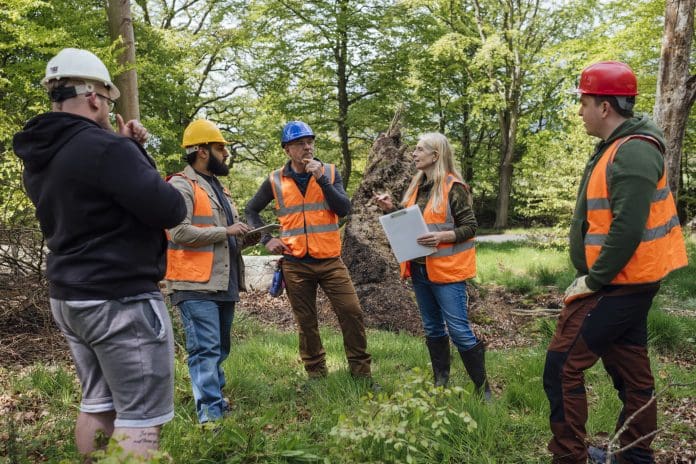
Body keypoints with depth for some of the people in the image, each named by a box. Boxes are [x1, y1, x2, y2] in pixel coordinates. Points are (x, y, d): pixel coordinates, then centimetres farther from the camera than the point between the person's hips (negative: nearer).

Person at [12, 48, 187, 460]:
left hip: (69, 297, 9)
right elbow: (170, 210, -19)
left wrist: (127, 148, 8)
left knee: (98, 404, 19)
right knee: (141, 418, -1)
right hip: (122, 300, -9)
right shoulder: (103, 147, -19)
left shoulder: (39, 157, 9)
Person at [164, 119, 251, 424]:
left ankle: (215, 400, 27)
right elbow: (179, 232, -21)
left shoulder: (218, 187, 22)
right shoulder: (181, 186, -9)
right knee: (206, 349, -11)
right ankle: (210, 413, -9)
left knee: (219, 349, 15)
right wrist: (225, 231, -14)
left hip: (223, 284, 9)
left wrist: (242, 237, 10)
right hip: (195, 285, -9)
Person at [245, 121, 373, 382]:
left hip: (330, 260, 0)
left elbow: (344, 209, -10)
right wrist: (266, 239, 1)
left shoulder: (329, 172, 2)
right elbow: (251, 210, 14)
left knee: (352, 312, -5)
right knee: (306, 322, 9)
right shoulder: (276, 181, 2)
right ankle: (316, 373, 24)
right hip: (295, 264, 1)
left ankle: (361, 371, 10)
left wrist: (321, 179, -18)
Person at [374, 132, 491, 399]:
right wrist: (391, 210, 3)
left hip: (446, 269, -7)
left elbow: (470, 227, -11)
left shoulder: (453, 187, -11)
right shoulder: (416, 186, 10)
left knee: (459, 330, -6)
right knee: (432, 328, 15)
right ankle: (440, 382, 28)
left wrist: (441, 237, -26)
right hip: (419, 269, 7)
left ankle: (483, 388, 8)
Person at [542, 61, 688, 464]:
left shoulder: (632, 152, -20)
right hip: (625, 282, 10)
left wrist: (592, 281, -17)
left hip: (616, 286, -10)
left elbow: (627, 230, -27)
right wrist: (595, 277, 15)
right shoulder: (621, 147, 13)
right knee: (631, 371, 16)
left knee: (562, 367, -6)